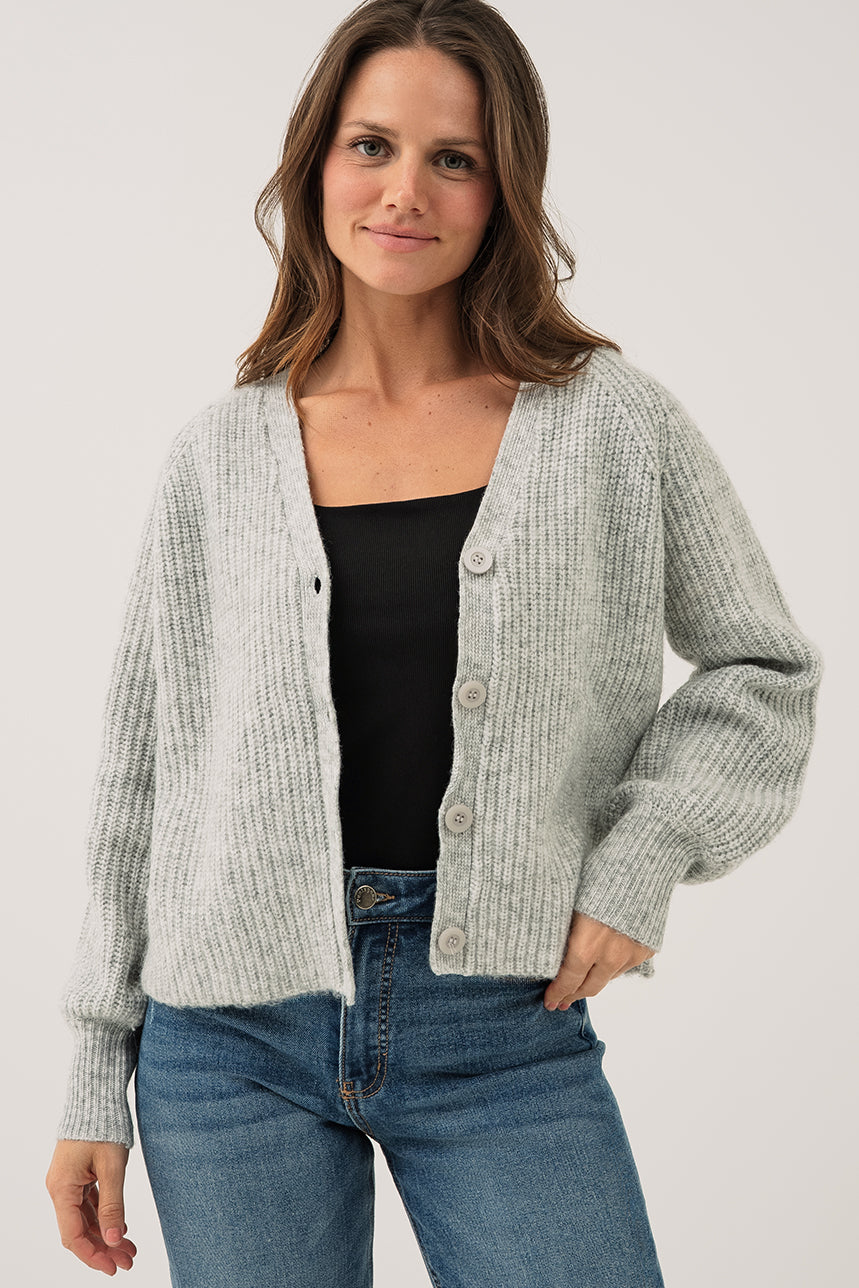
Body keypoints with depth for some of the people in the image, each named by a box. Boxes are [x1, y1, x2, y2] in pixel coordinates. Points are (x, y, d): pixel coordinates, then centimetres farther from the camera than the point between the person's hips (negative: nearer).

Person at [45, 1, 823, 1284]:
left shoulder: (614, 424, 0)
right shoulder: (221, 456, 3)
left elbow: (765, 670, 9)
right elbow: (145, 772, 6)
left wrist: (645, 853, -7)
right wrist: (96, 1084, 6)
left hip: (505, 1029, -1)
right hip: (236, 1035, 1)